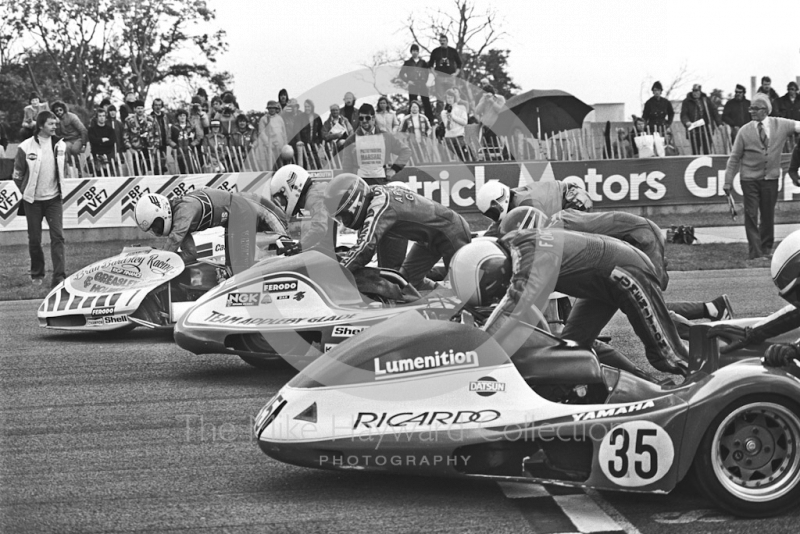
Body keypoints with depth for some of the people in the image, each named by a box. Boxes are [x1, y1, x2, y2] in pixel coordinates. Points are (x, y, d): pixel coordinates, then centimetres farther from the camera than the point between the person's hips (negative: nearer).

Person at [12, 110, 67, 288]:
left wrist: (59, 188, 10)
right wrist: (26, 192, 6)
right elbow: (17, 174, 1)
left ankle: (59, 276, -12)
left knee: (57, 236, -9)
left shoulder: (60, 145, -1)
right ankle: (37, 275, 23)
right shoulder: (26, 147, -10)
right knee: (34, 239, 6)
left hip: (54, 198, 2)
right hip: (33, 200, -2)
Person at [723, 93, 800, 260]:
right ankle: (755, 252, -1)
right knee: (751, 215, -5)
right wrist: (728, 180, -1)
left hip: (770, 177, 1)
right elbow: (734, 157, 2)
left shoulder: (780, 125, 2)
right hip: (749, 179, -1)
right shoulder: (745, 131, -1)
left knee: (768, 215, 8)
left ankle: (766, 249, 23)